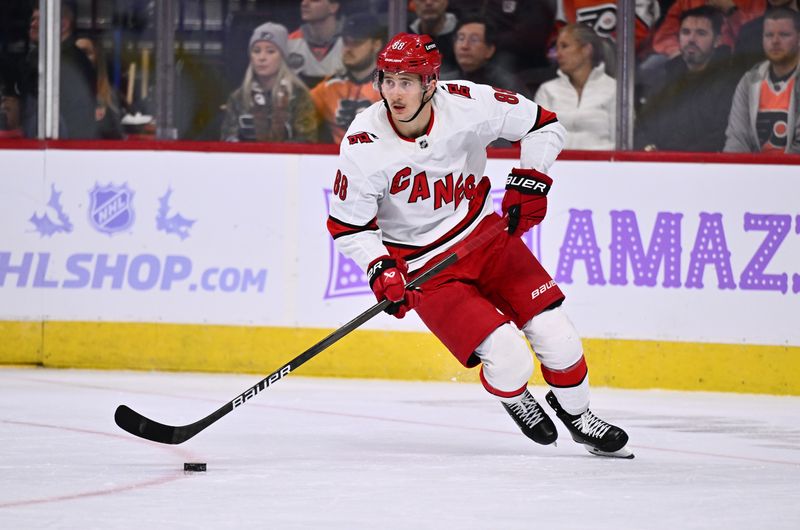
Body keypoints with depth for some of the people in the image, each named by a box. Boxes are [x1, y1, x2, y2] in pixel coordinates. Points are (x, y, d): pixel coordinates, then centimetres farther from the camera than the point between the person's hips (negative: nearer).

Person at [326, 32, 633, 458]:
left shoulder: (469, 104, -18)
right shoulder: (363, 146, -21)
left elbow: (543, 126, -2)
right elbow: (347, 226, -9)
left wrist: (529, 182, -11)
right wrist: (381, 271, -22)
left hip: (484, 233, 3)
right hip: (421, 265, -3)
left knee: (556, 336, -3)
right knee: (507, 359, -16)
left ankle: (577, 415, 26)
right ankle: (513, 400, 20)